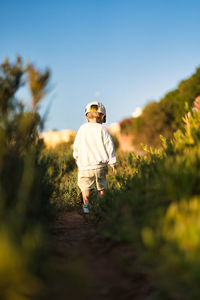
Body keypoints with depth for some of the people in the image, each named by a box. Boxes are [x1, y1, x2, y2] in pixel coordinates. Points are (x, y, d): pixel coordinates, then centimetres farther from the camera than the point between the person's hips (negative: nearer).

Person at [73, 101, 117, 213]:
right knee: (101, 187, 16)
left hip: (85, 166, 0)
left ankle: (86, 204, -9)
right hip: (100, 165, 0)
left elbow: (76, 145, 12)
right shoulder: (103, 129, -4)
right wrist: (113, 163, 3)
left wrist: (76, 156, 32)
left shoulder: (82, 129, 2)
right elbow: (109, 147, -5)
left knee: (85, 187, 9)